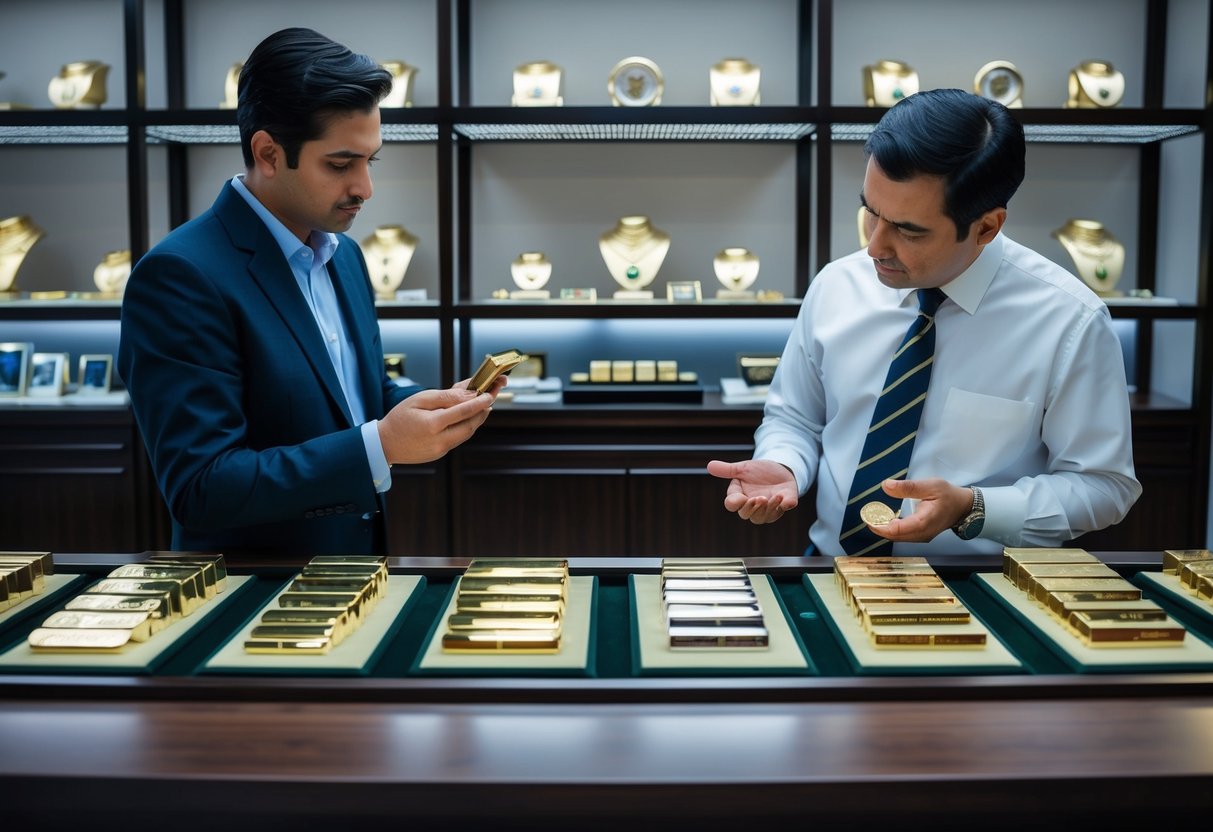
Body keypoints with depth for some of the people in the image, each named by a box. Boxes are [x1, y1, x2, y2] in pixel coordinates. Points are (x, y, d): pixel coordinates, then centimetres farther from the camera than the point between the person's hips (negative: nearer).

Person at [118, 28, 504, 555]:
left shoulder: (344, 254, 6)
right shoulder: (180, 276, -17)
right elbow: (198, 490, -20)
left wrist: (439, 405, -3)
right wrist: (382, 446, -26)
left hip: (362, 560, 6)